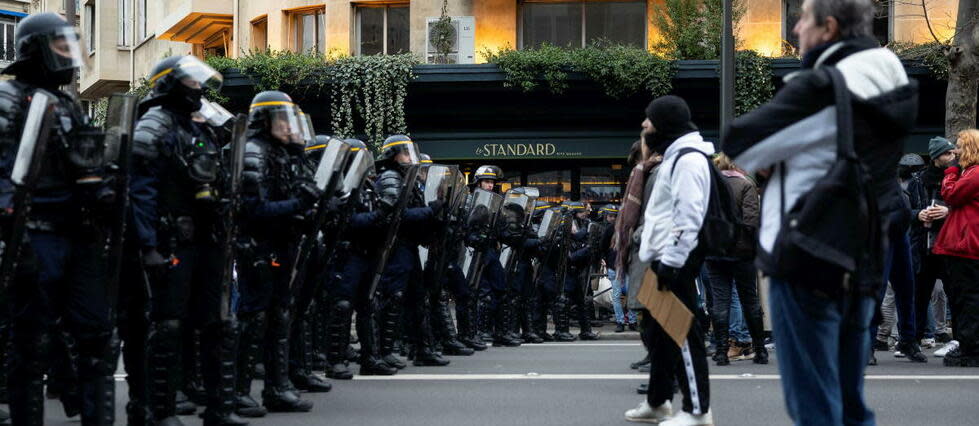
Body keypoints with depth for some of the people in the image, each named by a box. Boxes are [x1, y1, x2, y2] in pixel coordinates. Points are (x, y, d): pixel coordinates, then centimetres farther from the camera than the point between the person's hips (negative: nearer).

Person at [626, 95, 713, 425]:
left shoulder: (689, 159, -13)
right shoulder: (674, 156, 20)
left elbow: (689, 217, -21)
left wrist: (672, 261, -24)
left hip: (677, 261, -11)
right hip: (664, 258, 11)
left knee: (683, 332, -8)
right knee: (659, 331, 16)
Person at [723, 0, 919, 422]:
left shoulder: (819, 89, -16)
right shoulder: (892, 86, 8)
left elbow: (738, 143, -9)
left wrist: (776, 158, 10)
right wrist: (789, 155, 2)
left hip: (807, 265, -8)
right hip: (862, 266, 8)